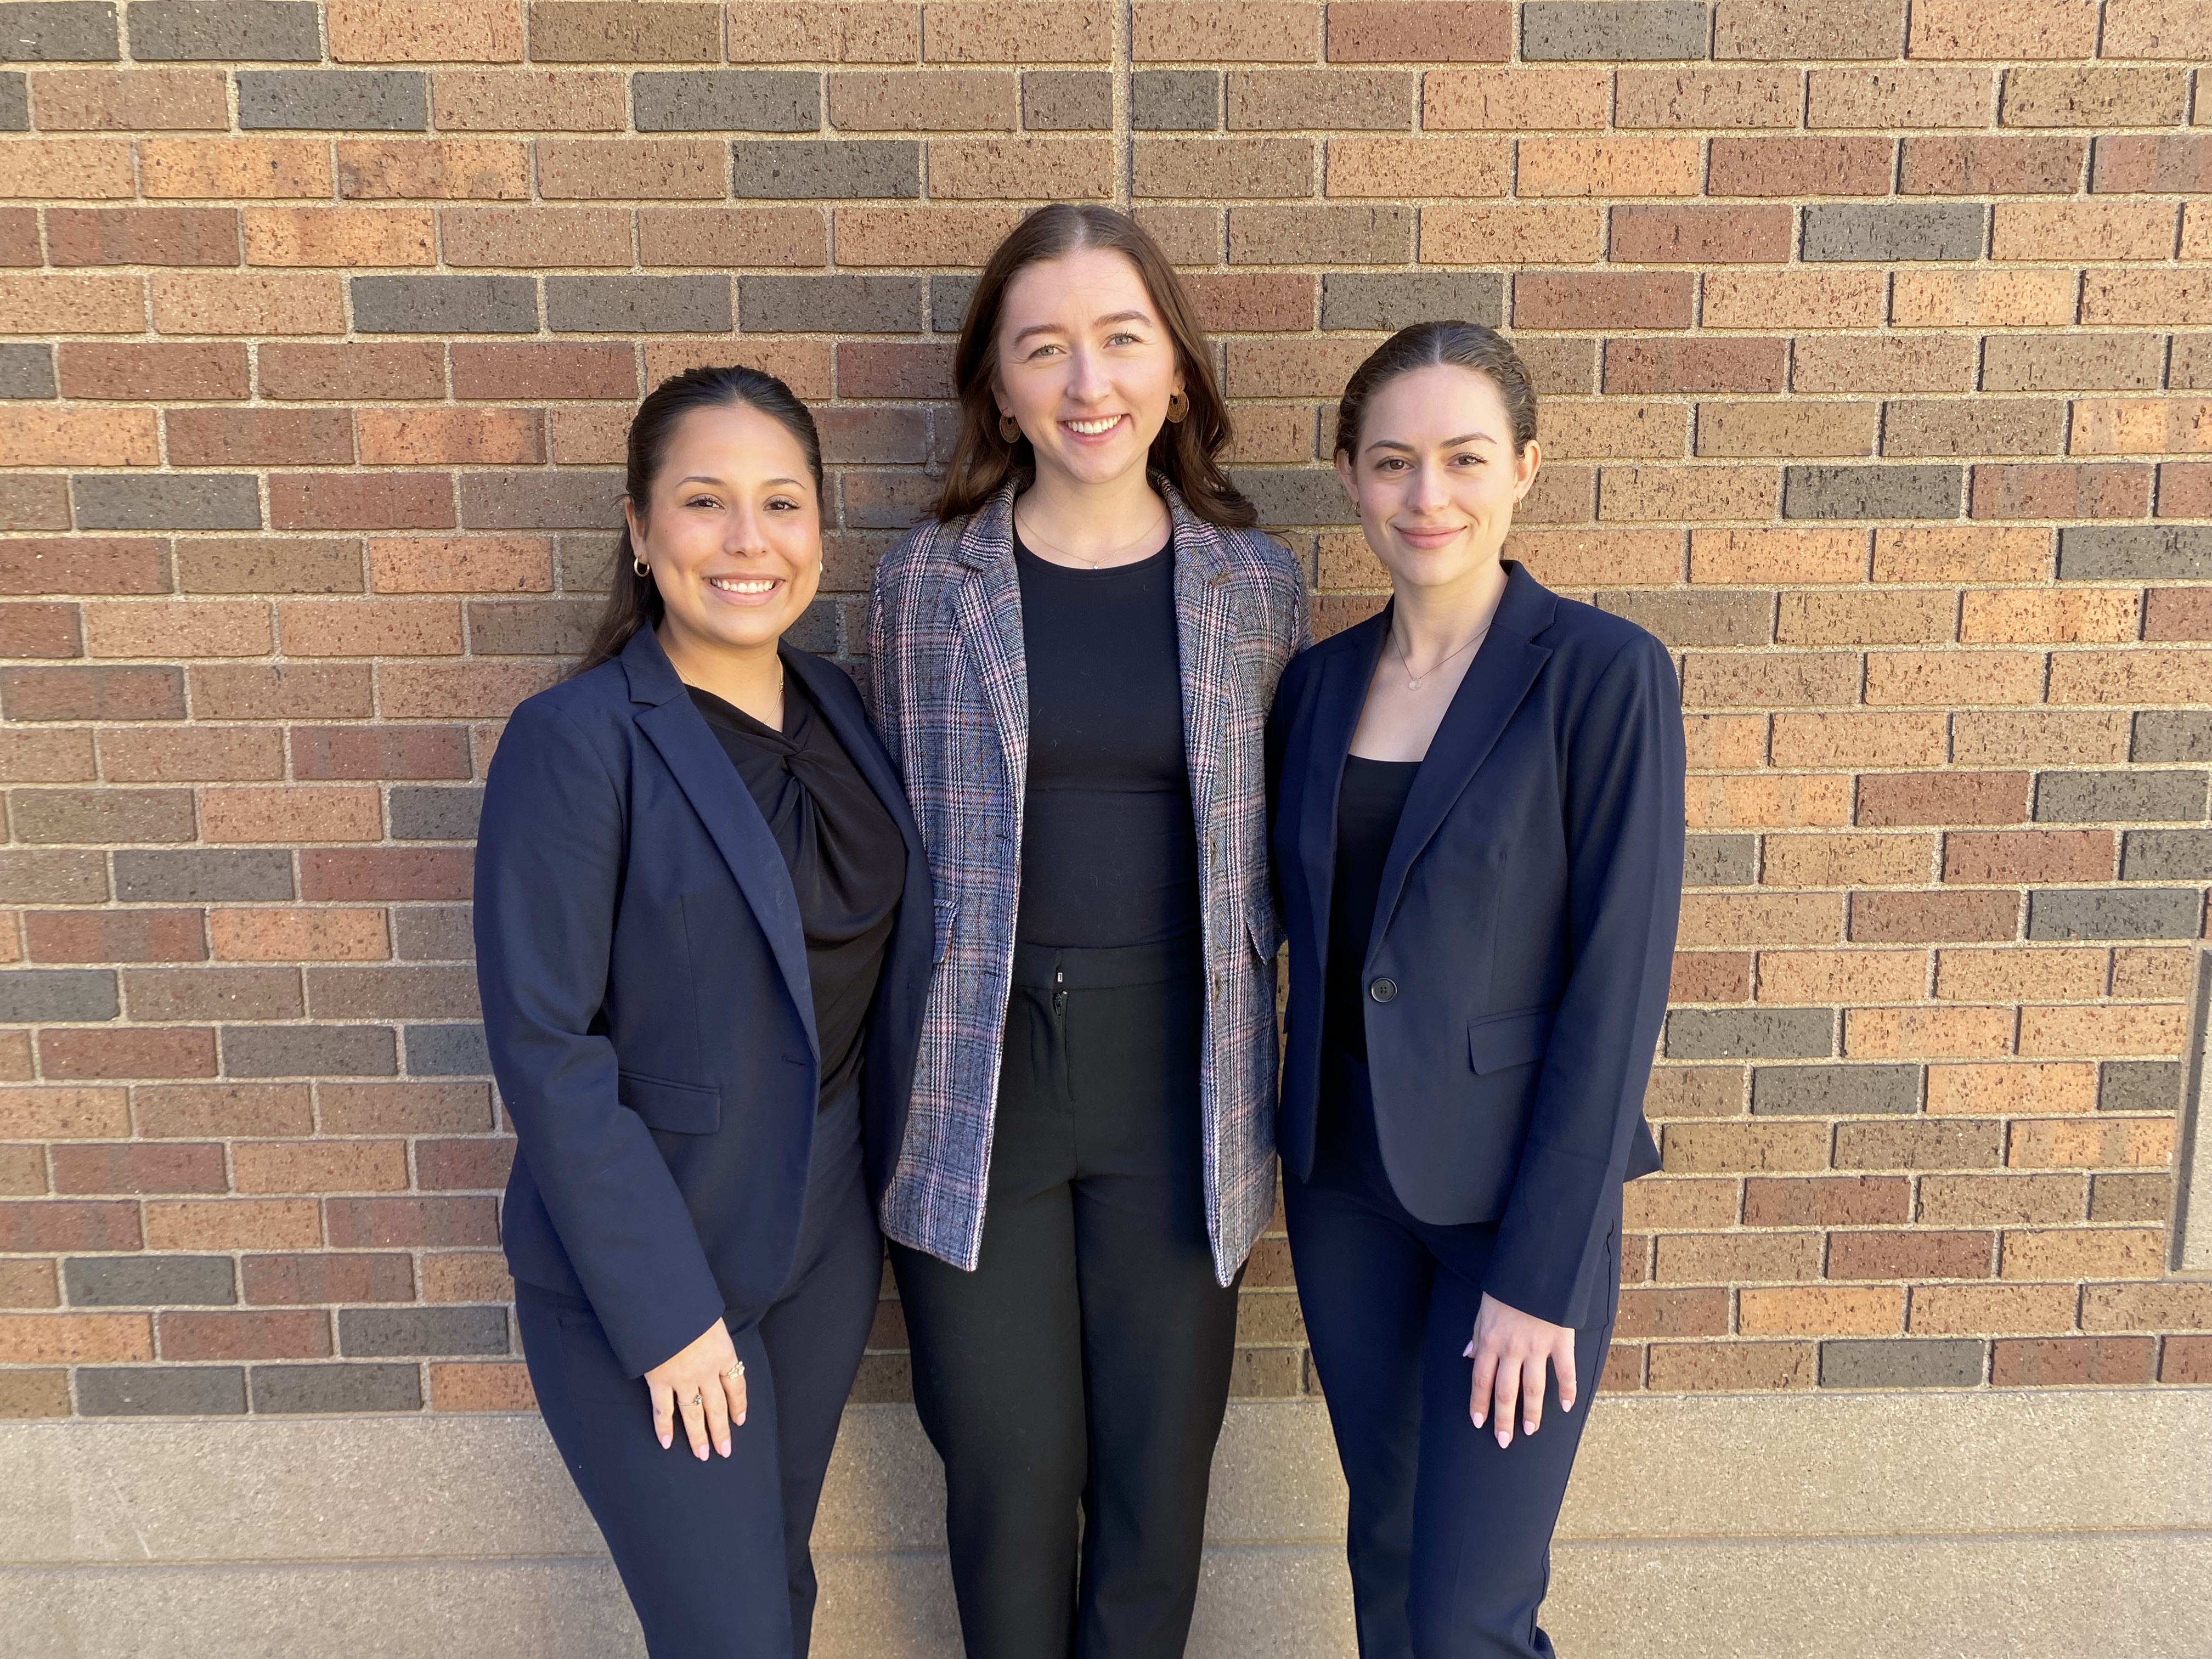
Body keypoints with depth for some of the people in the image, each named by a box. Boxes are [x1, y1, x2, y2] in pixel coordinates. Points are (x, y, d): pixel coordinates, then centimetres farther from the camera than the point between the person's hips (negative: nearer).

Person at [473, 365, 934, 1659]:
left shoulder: (838, 709, 2)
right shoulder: (575, 740, -17)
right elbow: (545, 1046, -18)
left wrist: (886, 1192, 5)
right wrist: (665, 1312, -17)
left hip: (827, 1244, 6)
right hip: (642, 1268, -5)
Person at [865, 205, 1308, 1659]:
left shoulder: (1254, 585, 1)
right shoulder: (929, 583, -1)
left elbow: (1266, 856, 8)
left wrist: (1258, 1079, 6)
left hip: (1177, 1089, 1)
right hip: (976, 1091, 0)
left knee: (1159, 1476, 13)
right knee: (1008, 1478, 12)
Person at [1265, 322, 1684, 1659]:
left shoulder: (1605, 674, -13)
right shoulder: (1320, 682, 3)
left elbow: (1619, 984, -15)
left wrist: (1541, 1273, -15)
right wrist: (1286, 1145, 4)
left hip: (1518, 1188, -5)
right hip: (1342, 1174, 5)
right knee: (1386, 1546, 19)